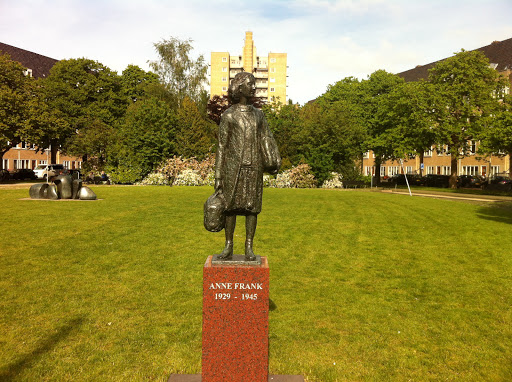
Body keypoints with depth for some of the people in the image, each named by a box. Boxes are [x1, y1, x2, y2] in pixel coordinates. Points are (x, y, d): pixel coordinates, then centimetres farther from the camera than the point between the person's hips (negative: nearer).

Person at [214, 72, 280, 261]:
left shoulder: (259, 114, 14)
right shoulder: (228, 116, 1)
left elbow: (268, 139, 9)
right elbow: (222, 147, 0)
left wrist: (276, 161, -9)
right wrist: (218, 177, -4)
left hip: (254, 168, 3)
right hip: (233, 168, -3)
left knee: (252, 207, 3)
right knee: (230, 206, 2)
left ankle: (249, 247, 13)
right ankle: (228, 247, 13)